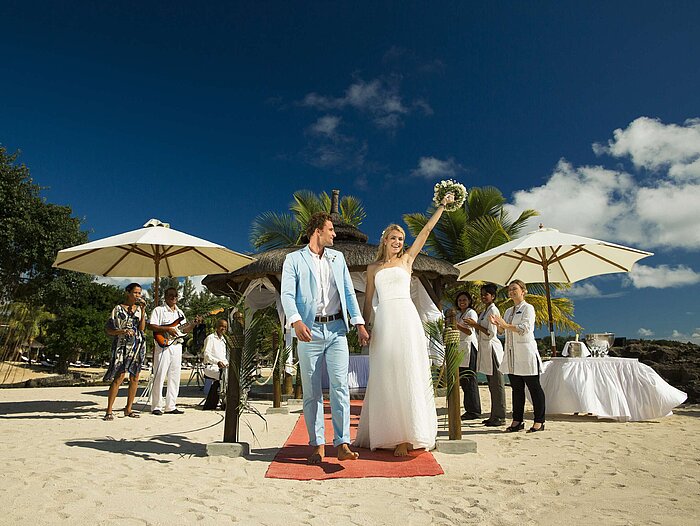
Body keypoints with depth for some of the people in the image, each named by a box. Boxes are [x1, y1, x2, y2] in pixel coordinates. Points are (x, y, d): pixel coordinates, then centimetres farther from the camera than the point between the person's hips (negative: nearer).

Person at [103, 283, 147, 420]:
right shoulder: (118, 309, 2)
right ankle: (109, 411, -6)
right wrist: (122, 331, -17)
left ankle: (128, 409, 16)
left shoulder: (140, 309, 11)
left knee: (135, 377, 6)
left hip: (138, 346, 4)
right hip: (122, 345, -4)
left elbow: (142, 328, -2)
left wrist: (143, 311, -8)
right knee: (119, 377, -12)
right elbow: (108, 329, 0)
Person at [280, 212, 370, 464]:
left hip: (336, 329, 3)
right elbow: (287, 294, -7)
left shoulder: (338, 258, 16)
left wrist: (359, 323, 4)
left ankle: (342, 444, 0)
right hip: (310, 330, -2)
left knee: (340, 386, -5)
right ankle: (317, 445, 15)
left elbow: (349, 292, 14)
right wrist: (296, 321, -25)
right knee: (311, 391, 4)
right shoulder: (294, 259, 3)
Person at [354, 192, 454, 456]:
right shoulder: (373, 268, 16)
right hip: (383, 321, 1)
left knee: (409, 373, -2)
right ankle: (390, 433, 12)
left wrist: (442, 205, 13)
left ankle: (410, 433, 3)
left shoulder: (407, 259, 13)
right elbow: (368, 300, 15)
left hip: (407, 318, -1)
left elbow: (426, 230, 12)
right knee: (386, 377, 2)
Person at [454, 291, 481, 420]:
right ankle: (469, 409, 14)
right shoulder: (458, 314, 20)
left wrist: (456, 325, -24)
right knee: (462, 379, 7)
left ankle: (474, 410, -1)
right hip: (460, 348, 8)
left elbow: (469, 331, -15)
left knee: (470, 379, -7)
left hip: (469, 347, -8)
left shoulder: (471, 313, -4)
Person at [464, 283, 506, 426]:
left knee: (497, 383, -4)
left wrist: (476, 325, -18)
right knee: (492, 384, 12)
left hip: (492, 348, -10)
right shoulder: (484, 311, 17)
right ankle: (494, 415, 19)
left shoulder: (493, 310, -11)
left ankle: (500, 416, 2)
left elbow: (491, 333, -18)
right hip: (485, 348, 10)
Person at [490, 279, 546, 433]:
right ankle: (517, 420, 16)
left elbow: (525, 328, -16)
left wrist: (506, 325, -22)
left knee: (534, 387, 0)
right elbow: (503, 331, 20)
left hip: (526, 352, -7)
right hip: (512, 354, 7)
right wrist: (497, 324, 1)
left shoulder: (528, 308, -3)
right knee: (516, 388, 10)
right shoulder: (509, 311, 20)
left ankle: (539, 421, 7)